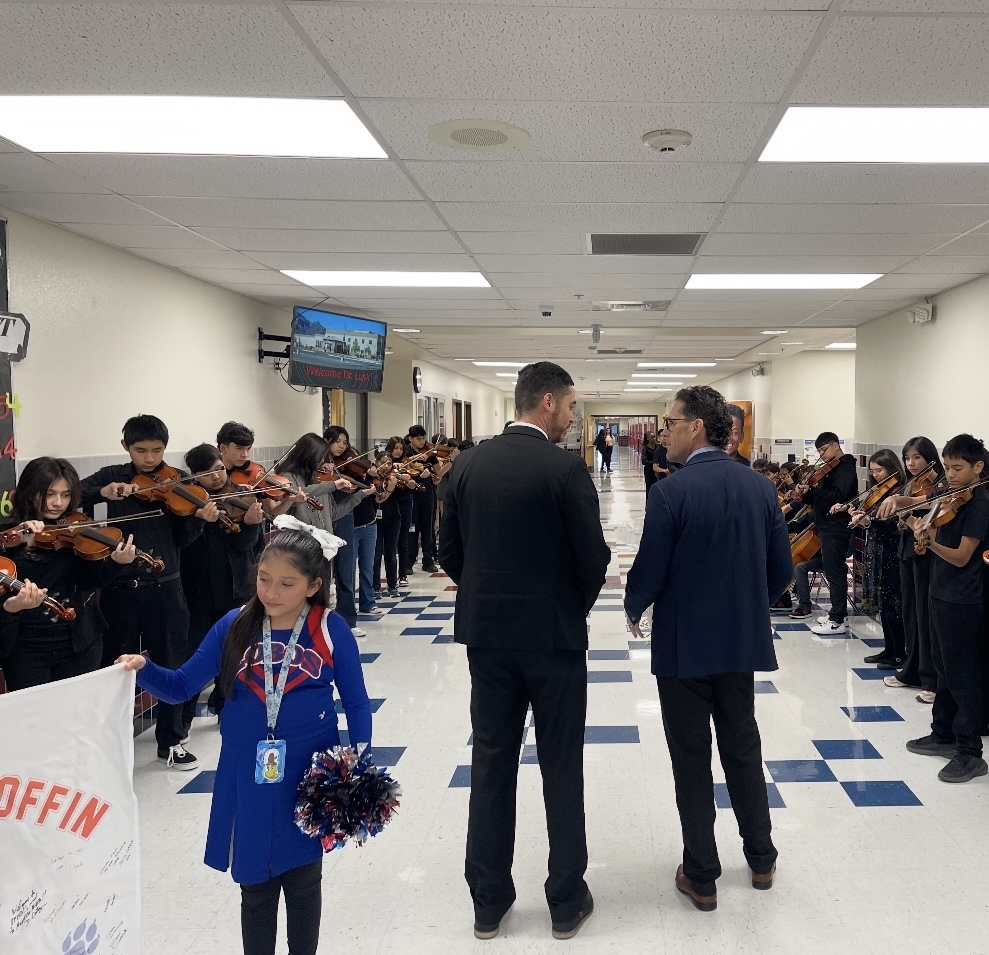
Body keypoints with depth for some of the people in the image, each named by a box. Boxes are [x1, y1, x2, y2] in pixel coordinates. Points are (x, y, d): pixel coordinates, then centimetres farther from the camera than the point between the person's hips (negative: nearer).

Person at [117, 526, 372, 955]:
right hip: (246, 779, 2)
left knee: (303, 881, 16)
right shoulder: (235, 626, -5)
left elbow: (356, 706, -3)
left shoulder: (331, 630, -10)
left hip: (309, 776, -1)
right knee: (255, 886, 15)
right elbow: (183, 685, -1)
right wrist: (144, 669, -20)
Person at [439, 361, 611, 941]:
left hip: (487, 634, 4)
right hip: (554, 635, -4)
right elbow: (594, 557, -12)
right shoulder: (565, 468, -14)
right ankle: (567, 902, 21)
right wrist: (574, 609, 7)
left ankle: (489, 903, 22)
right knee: (561, 769, 9)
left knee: (492, 764, 12)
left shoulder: (470, 464, 1)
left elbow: (450, 551, 5)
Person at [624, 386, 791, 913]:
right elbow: (781, 568, 4)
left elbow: (649, 572, -15)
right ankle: (761, 859, 34)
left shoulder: (671, 492, -18)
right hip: (743, 642, 5)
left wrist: (634, 609, 6)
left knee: (691, 758, 8)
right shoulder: (761, 487, -1)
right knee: (743, 748, 20)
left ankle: (701, 877, 19)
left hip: (684, 645, -5)